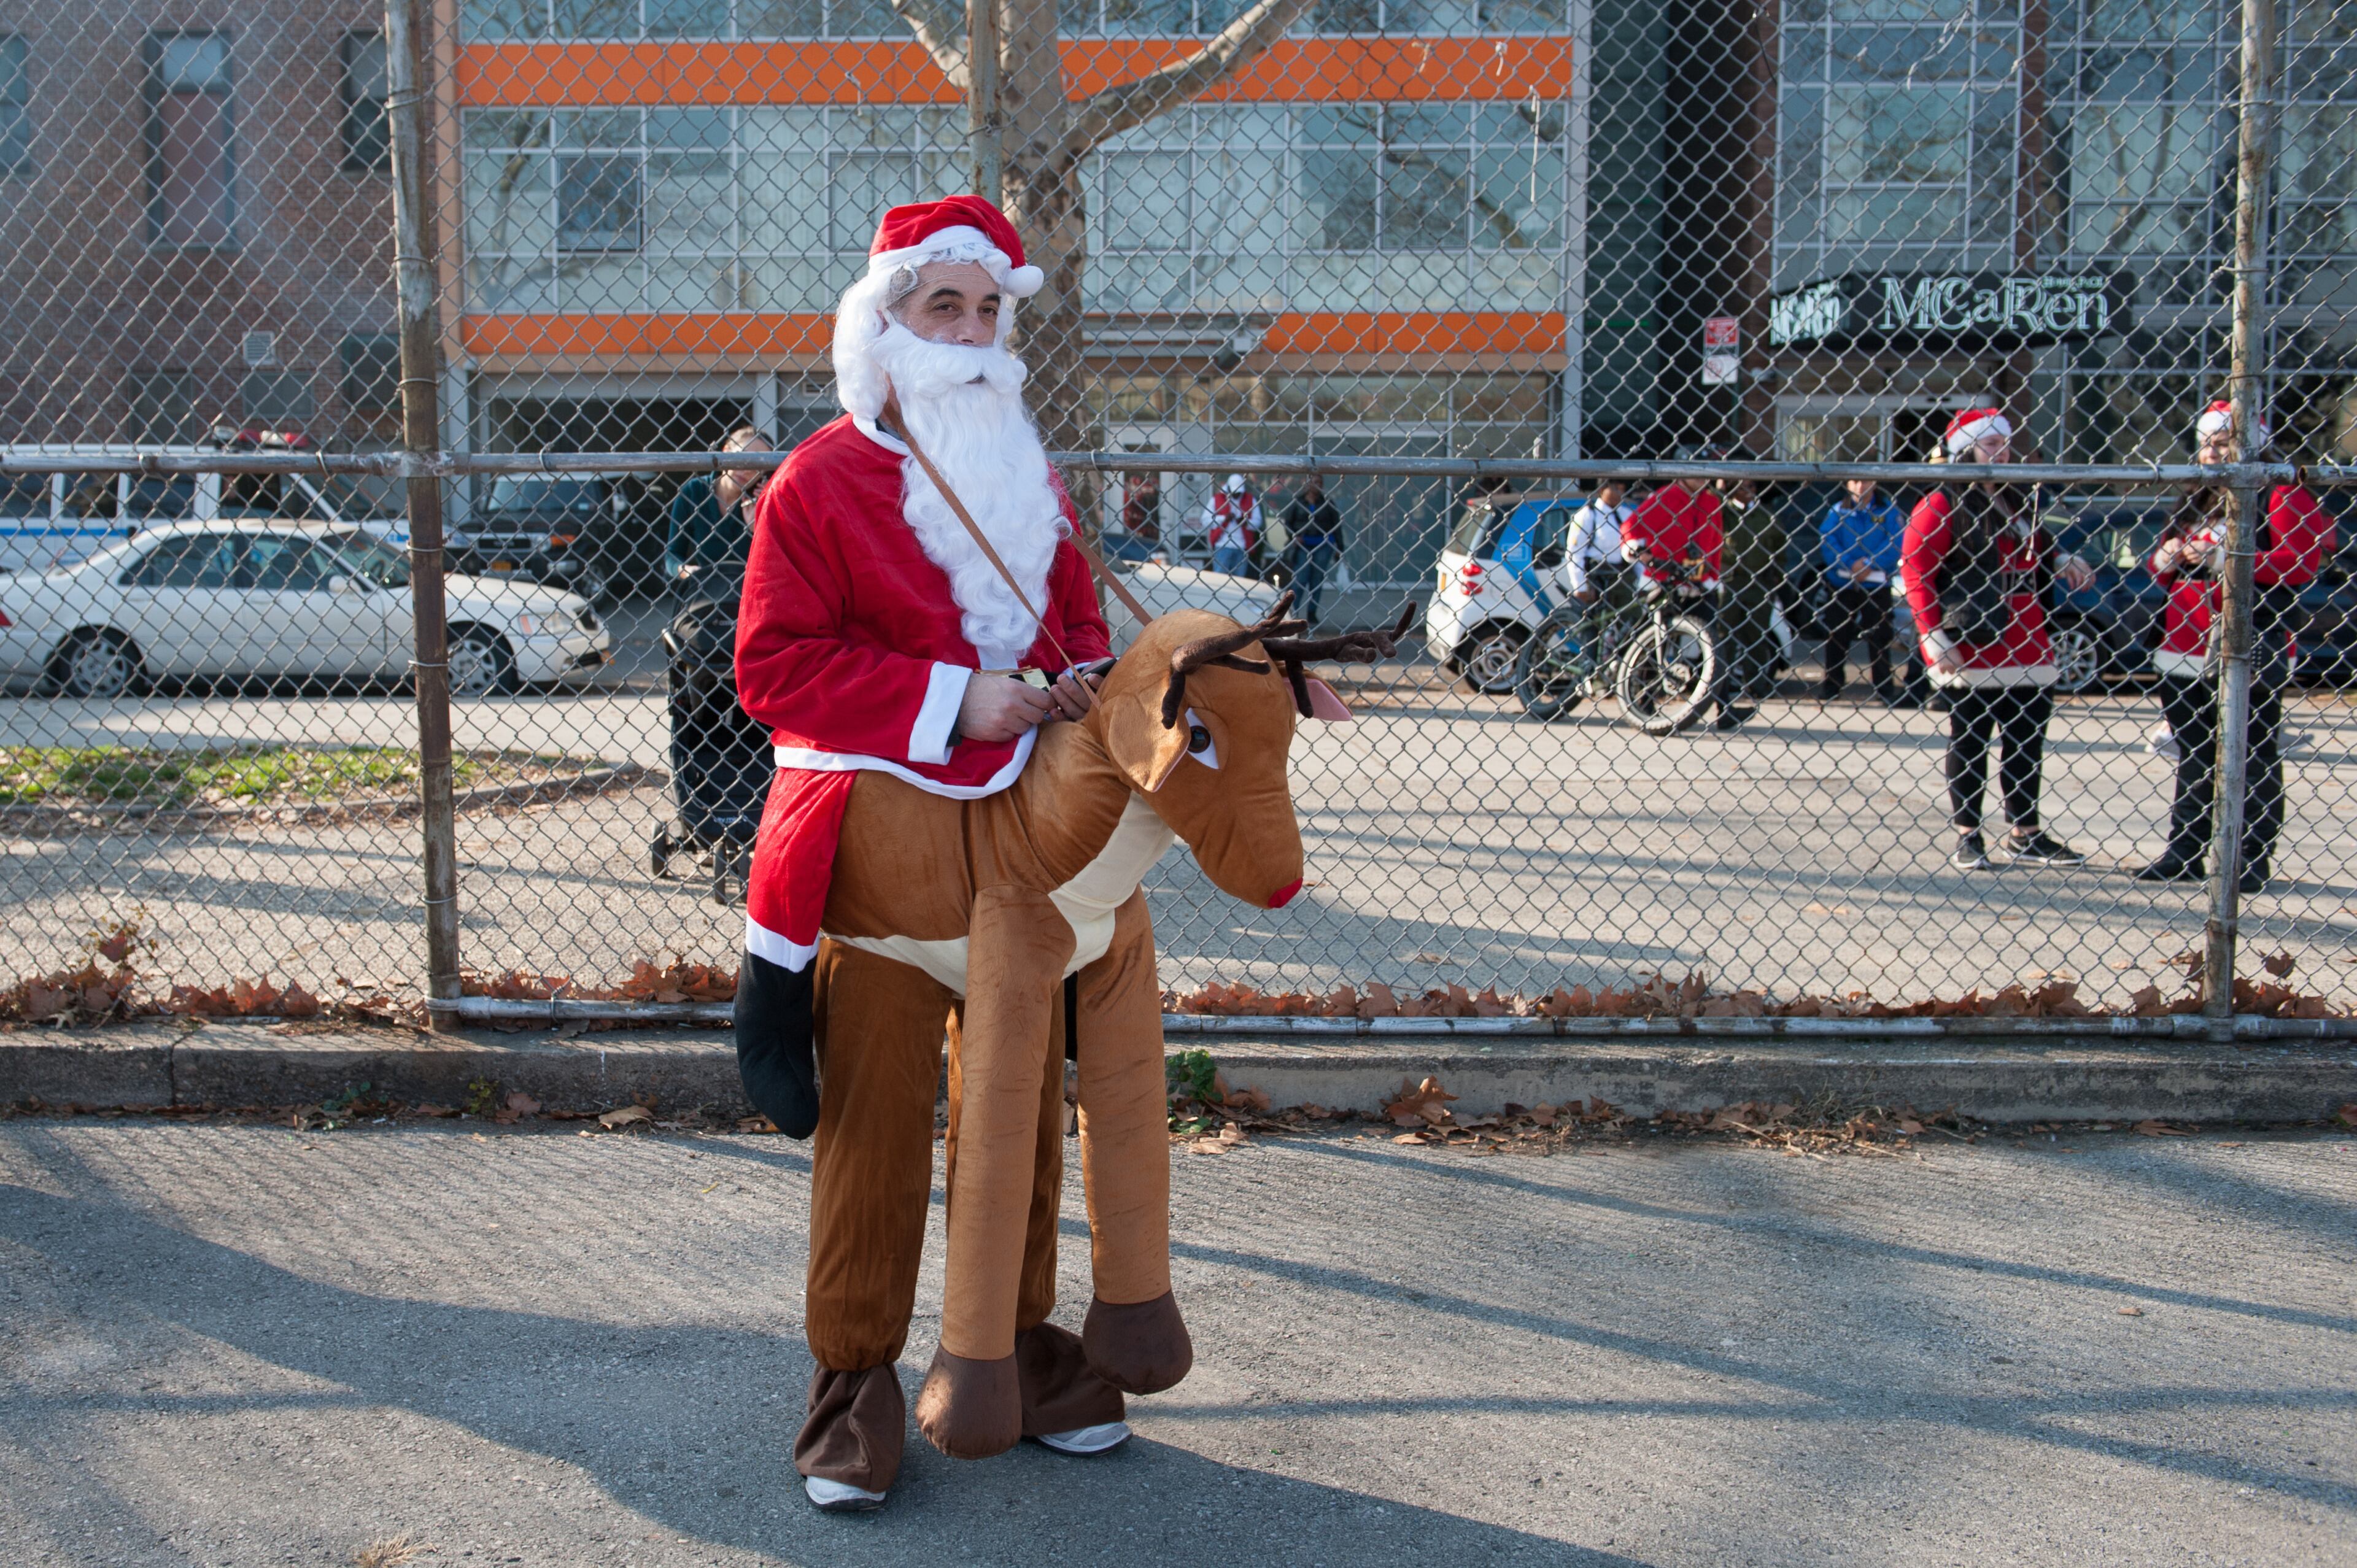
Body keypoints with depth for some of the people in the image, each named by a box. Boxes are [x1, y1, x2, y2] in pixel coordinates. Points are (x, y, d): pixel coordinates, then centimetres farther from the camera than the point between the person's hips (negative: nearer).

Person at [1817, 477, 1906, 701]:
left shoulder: (1888, 509, 1)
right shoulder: (1837, 510, 3)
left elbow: (1896, 542, -8)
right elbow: (1827, 539, -6)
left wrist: (1870, 564, -17)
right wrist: (1850, 565, -17)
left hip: (1876, 584, -1)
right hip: (1841, 584, 1)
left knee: (1879, 636, 4)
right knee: (1837, 636, 6)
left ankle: (1885, 688, 10)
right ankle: (1831, 684, 14)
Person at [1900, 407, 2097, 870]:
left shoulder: (2018, 502, 16)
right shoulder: (1942, 506, -7)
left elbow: (2037, 550, 28)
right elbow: (1915, 571, -12)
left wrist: (2063, 560, 5)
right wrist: (1935, 638, -18)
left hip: (2027, 644, 7)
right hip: (1971, 648, -7)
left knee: (2028, 738, 9)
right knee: (1968, 741, 1)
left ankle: (2027, 835, 18)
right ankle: (1967, 836, 11)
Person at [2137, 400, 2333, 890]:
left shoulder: (2282, 496, -4)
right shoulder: (2195, 501, 19)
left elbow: (2301, 561, -16)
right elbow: (2160, 571, 24)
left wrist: (2223, 559, -19)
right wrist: (2165, 557, 0)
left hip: (2248, 651, -7)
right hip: (2186, 651, 7)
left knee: (2251, 759, -3)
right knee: (2192, 756, 12)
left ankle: (2252, 860, 2)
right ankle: (2183, 852, 18)